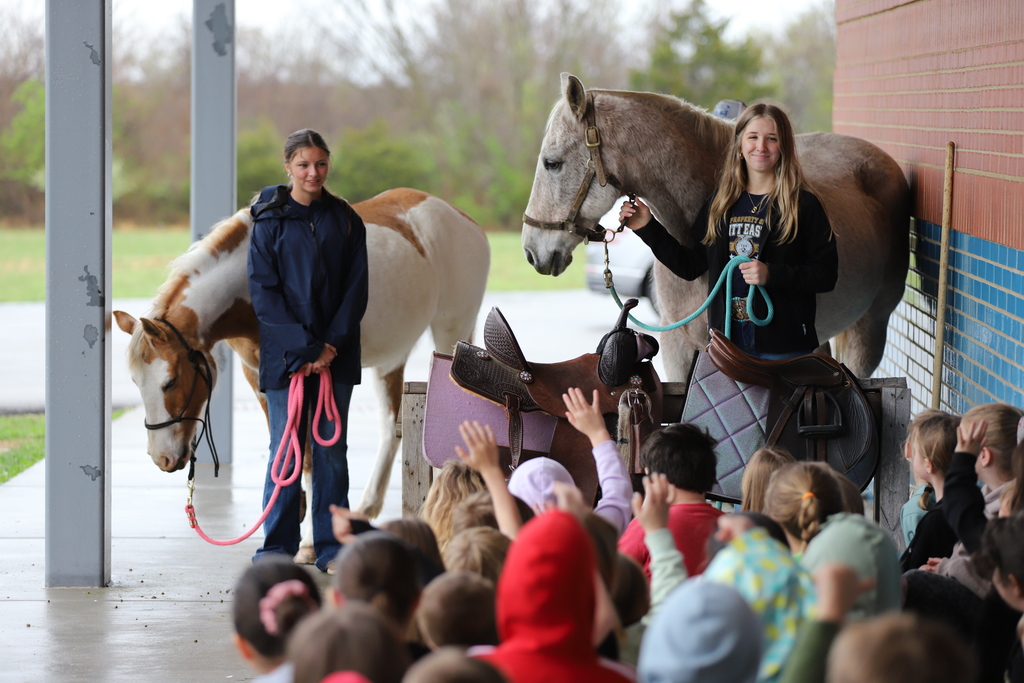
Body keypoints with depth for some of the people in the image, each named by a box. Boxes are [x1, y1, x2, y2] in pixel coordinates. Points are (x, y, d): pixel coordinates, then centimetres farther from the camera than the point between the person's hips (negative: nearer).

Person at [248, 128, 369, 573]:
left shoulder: (345, 220, 6)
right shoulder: (269, 222, -1)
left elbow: (356, 287, 3)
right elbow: (263, 293, -6)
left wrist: (332, 344, -9)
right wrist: (304, 349, -14)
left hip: (336, 354, 2)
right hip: (286, 353, -2)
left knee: (332, 449, 6)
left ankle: (332, 548, 13)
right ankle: (276, 549, 8)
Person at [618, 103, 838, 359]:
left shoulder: (804, 206, -4)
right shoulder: (719, 203, 11)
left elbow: (826, 275, -8)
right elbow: (690, 266, 13)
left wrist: (771, 274, -20)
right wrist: (648, 229, 7)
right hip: (728, 339, 4)